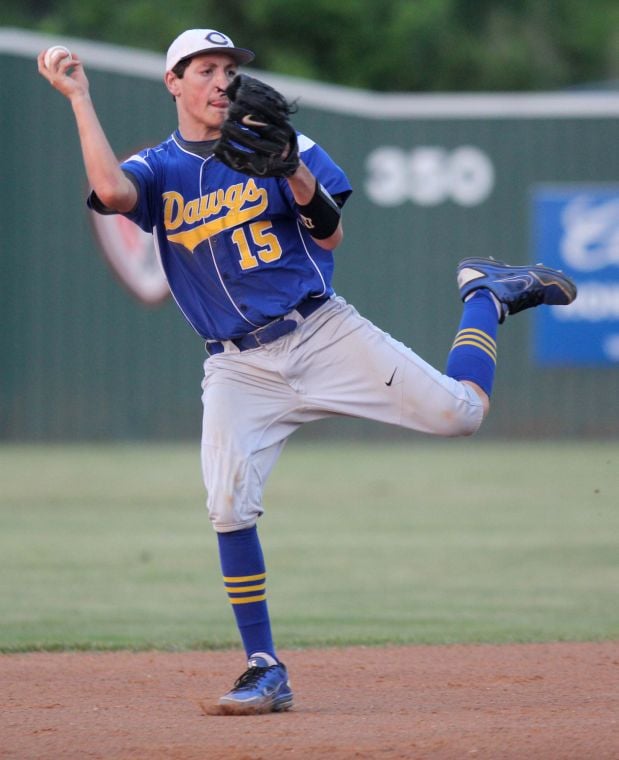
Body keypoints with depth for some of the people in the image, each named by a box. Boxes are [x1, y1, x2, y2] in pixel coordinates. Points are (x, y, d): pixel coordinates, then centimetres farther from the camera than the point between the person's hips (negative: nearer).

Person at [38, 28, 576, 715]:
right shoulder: (156, 169, 5)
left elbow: (331, 237, 2)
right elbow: (110, 189, -19)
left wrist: (297, 175, -16)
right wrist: (79, 99, -16)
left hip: (323, 332, -1)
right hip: (240, 368, 1)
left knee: (458, 412, -11)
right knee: (228, 508, -18)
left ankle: (487, 295, 22)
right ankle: (265, 672, -6)